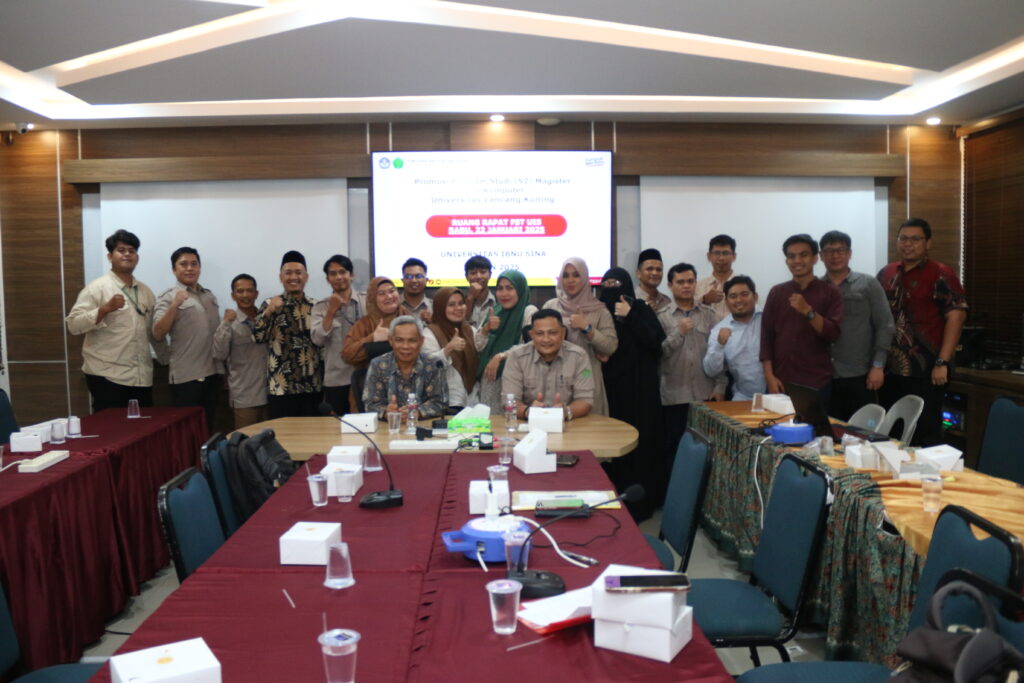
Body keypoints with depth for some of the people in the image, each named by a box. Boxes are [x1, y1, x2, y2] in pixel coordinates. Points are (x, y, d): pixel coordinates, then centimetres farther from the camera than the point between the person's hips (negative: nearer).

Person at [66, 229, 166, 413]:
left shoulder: (146, 291, 14)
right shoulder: (97, 288, -4)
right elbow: (73, 325, -13)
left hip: (142, 377, 6)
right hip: (107, 376, -6)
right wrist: (105, 308, -23)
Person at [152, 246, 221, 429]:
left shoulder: (210, 296, 15)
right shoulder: (168, 298, -3)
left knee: (208, 427, 13)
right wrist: (174, 306, -26)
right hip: (187, 375, -5)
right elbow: (158, 334, -14)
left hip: (213, 372, 5)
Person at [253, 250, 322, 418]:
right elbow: (257, 337, -11)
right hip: (282, 387, -3)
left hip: (313, 386, 3)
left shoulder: (315, 306, 11)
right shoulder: (271, 305, 1)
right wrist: (269, 311, -24)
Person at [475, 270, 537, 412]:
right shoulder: (496, 312, 15)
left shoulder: (529, 312, -3)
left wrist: (500, 356, -17)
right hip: (489, 377, 5)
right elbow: (477, 346, 11)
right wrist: (486, 328, -6)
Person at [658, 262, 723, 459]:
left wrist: (720, 386, 0)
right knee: (674, 447, 7)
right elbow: (659, 353, -7)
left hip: (706, 393, 1)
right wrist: (678, 333, -17)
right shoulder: (662, 317, 1)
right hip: (674, 395, -1)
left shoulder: (708, 314, 6)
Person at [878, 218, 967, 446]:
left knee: (926, 433, 2)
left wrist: (942, 362, -17)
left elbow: (956, 315, -12)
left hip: (925, 371, -5)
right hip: (890, 370, 6)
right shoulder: (886, 274, 11)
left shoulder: (940, 274, -6)